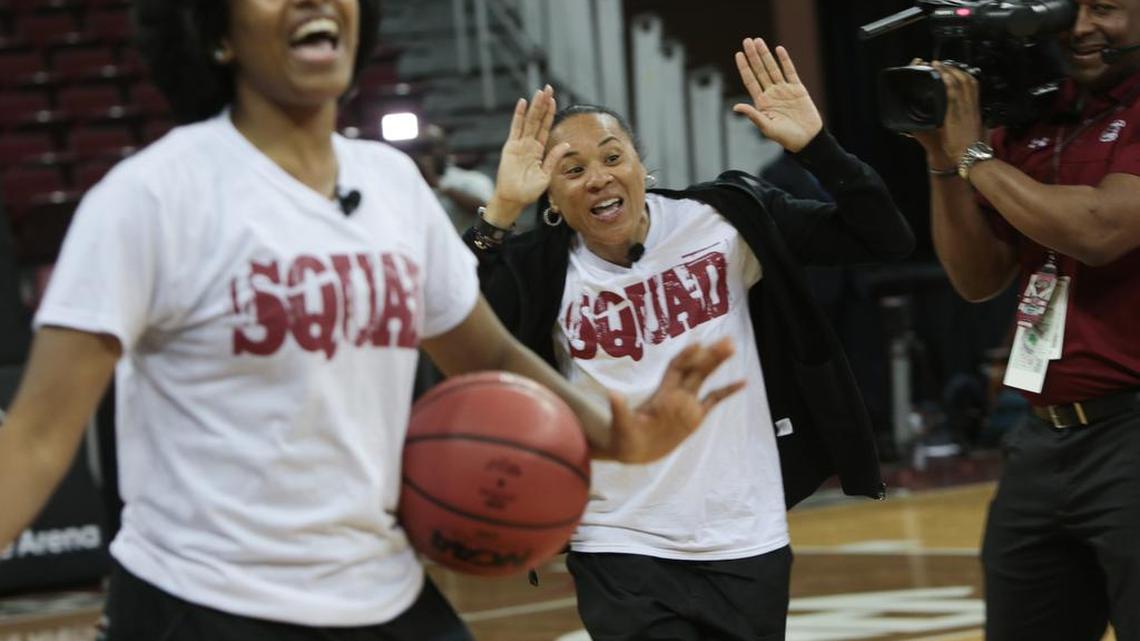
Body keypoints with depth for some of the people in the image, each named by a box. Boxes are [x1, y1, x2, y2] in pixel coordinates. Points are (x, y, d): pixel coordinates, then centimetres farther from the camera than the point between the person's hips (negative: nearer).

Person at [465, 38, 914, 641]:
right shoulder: (543, 271, -7)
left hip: (746, 542, 1)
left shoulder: (724, 222, -5)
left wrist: (815, 145, -20)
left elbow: (887, 241, -7)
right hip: (622, 550, -1)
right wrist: (500, 212, -26)